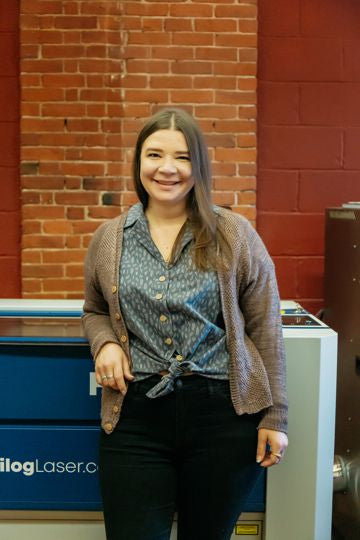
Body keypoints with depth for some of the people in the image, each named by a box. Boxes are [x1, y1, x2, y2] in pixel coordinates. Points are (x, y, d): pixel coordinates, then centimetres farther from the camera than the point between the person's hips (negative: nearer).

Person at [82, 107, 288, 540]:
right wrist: (105, 343, -2)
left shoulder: (234, 235, -1)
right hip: (136, 417, 2)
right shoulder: (108, 239, 6)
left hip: (225, 414, -1)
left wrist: (274, 415, -2)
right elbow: (94, 311, 21)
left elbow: (265, 327, 1)